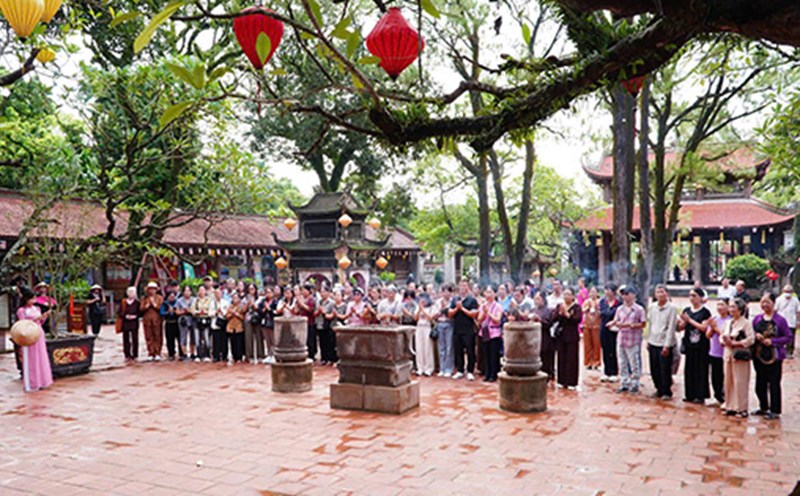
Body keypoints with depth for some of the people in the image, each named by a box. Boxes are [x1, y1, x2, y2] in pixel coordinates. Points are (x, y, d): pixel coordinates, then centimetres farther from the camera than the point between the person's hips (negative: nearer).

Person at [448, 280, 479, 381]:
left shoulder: (472, 300, -1)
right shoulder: (454, 299, 11)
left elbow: (474, 314, -11)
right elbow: (450, 314, 6)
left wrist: (462, 308, -11)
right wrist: (456, 308, -10)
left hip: (468, 330, -4)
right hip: (457, 330, 4)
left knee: (470, 352, 0)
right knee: (458, 351, 8)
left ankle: (470, 372, 7)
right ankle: (459, 371, 18)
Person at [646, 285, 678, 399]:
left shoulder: (672, 308, -9)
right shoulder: (651, 307, 7)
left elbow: (671, 328, -12)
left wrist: (667, 345, -15)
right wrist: (648, 341, 11)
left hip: (665, 344, -5)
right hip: (653, 343, 5)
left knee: (665, 370, 1)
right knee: (654, 369, 11)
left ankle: (666, 392, 15)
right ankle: (659, 390, 27)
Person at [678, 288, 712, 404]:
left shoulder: (705, 312, -5)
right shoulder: (686, 310, 9)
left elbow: (704, 327, -14)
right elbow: (681, 328, 10)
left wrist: (689, 320, -15)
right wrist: (681, 322, -11)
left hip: (701, 345, -5)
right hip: (689, 344, 5)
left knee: (700, 370, -1)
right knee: (689, 369, 7)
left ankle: (700, 396, 5)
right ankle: (690, 395, 15)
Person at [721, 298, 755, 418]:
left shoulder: (746, 323, -9)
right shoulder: (728, 322, 12)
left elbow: (751, 339, -17)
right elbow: (722, 336, 17)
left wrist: (734, 343, -17)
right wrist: (724, 341, -5)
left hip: (740, 355, -7)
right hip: (728, 354, 7)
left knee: (740, 382, -3)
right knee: (728, 381, 9)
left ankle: (741, 409, 6)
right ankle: (730, 407, 18)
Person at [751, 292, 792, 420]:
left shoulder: (780, 320, -7)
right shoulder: (757, 318, 7)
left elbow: (787, 337, -7)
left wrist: (773, 341, -18)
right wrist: (756, 335, -8)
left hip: (774, 356, -5)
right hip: (759, 355, 5)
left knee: (774, 384, 1)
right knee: (760, 383, 13)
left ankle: (775, 411, 11)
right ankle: (763, 407, 27)